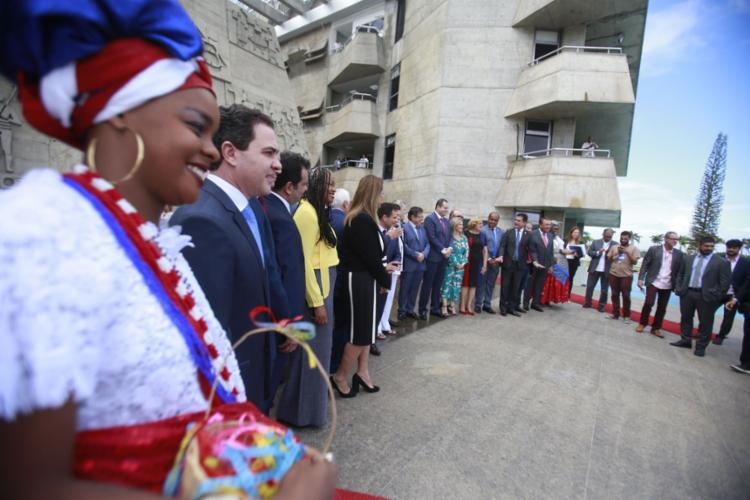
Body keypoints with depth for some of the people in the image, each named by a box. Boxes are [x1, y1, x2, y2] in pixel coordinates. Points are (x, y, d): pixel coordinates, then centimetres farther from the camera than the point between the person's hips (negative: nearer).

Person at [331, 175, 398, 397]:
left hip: (363, 278, 10)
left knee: (365, 327, 17)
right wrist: (384, 280, -6)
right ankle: (340, 377, 18)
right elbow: (371, 256, -18)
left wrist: (383, 267, 8)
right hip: (362, 280, -10)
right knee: (362, 331, 2)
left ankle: (362, 372, 29)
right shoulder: (364, 220, -21)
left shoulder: (357, 218, 9)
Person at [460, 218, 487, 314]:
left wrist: (484, 265, 7)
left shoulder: (482, 236, 10)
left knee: (474, 284, 7)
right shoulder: (466, 234, -5)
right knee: (465, 283, -1)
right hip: (467, 262, -5)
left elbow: (485, 251, 12)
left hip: (478, 263, 5)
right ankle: (462, 306, 7)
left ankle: (469, 306, 15)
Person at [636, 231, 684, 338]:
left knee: (662, 308, 7)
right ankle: (642, 323, 11)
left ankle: (656, 328, 19)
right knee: (648, 303, -8)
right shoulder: (653, 249, -4)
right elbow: (645, 265, -3)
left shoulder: (679, 254, 3)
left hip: (667, 285, 3)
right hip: (653, 282, -3)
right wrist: (641, 279, -9)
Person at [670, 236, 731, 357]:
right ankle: (686, 340, 26)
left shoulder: (722, 262, -3)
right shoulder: (688, 258, 8)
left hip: (706, 296, -3)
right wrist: (678, 288, 3)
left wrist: (716, 297, -9)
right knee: (685, 318, 12)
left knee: (705, 322, 5)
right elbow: (680, 275, 13)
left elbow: (725, 281, -4)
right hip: (687, 293, 3)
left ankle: (701, 346, 16)